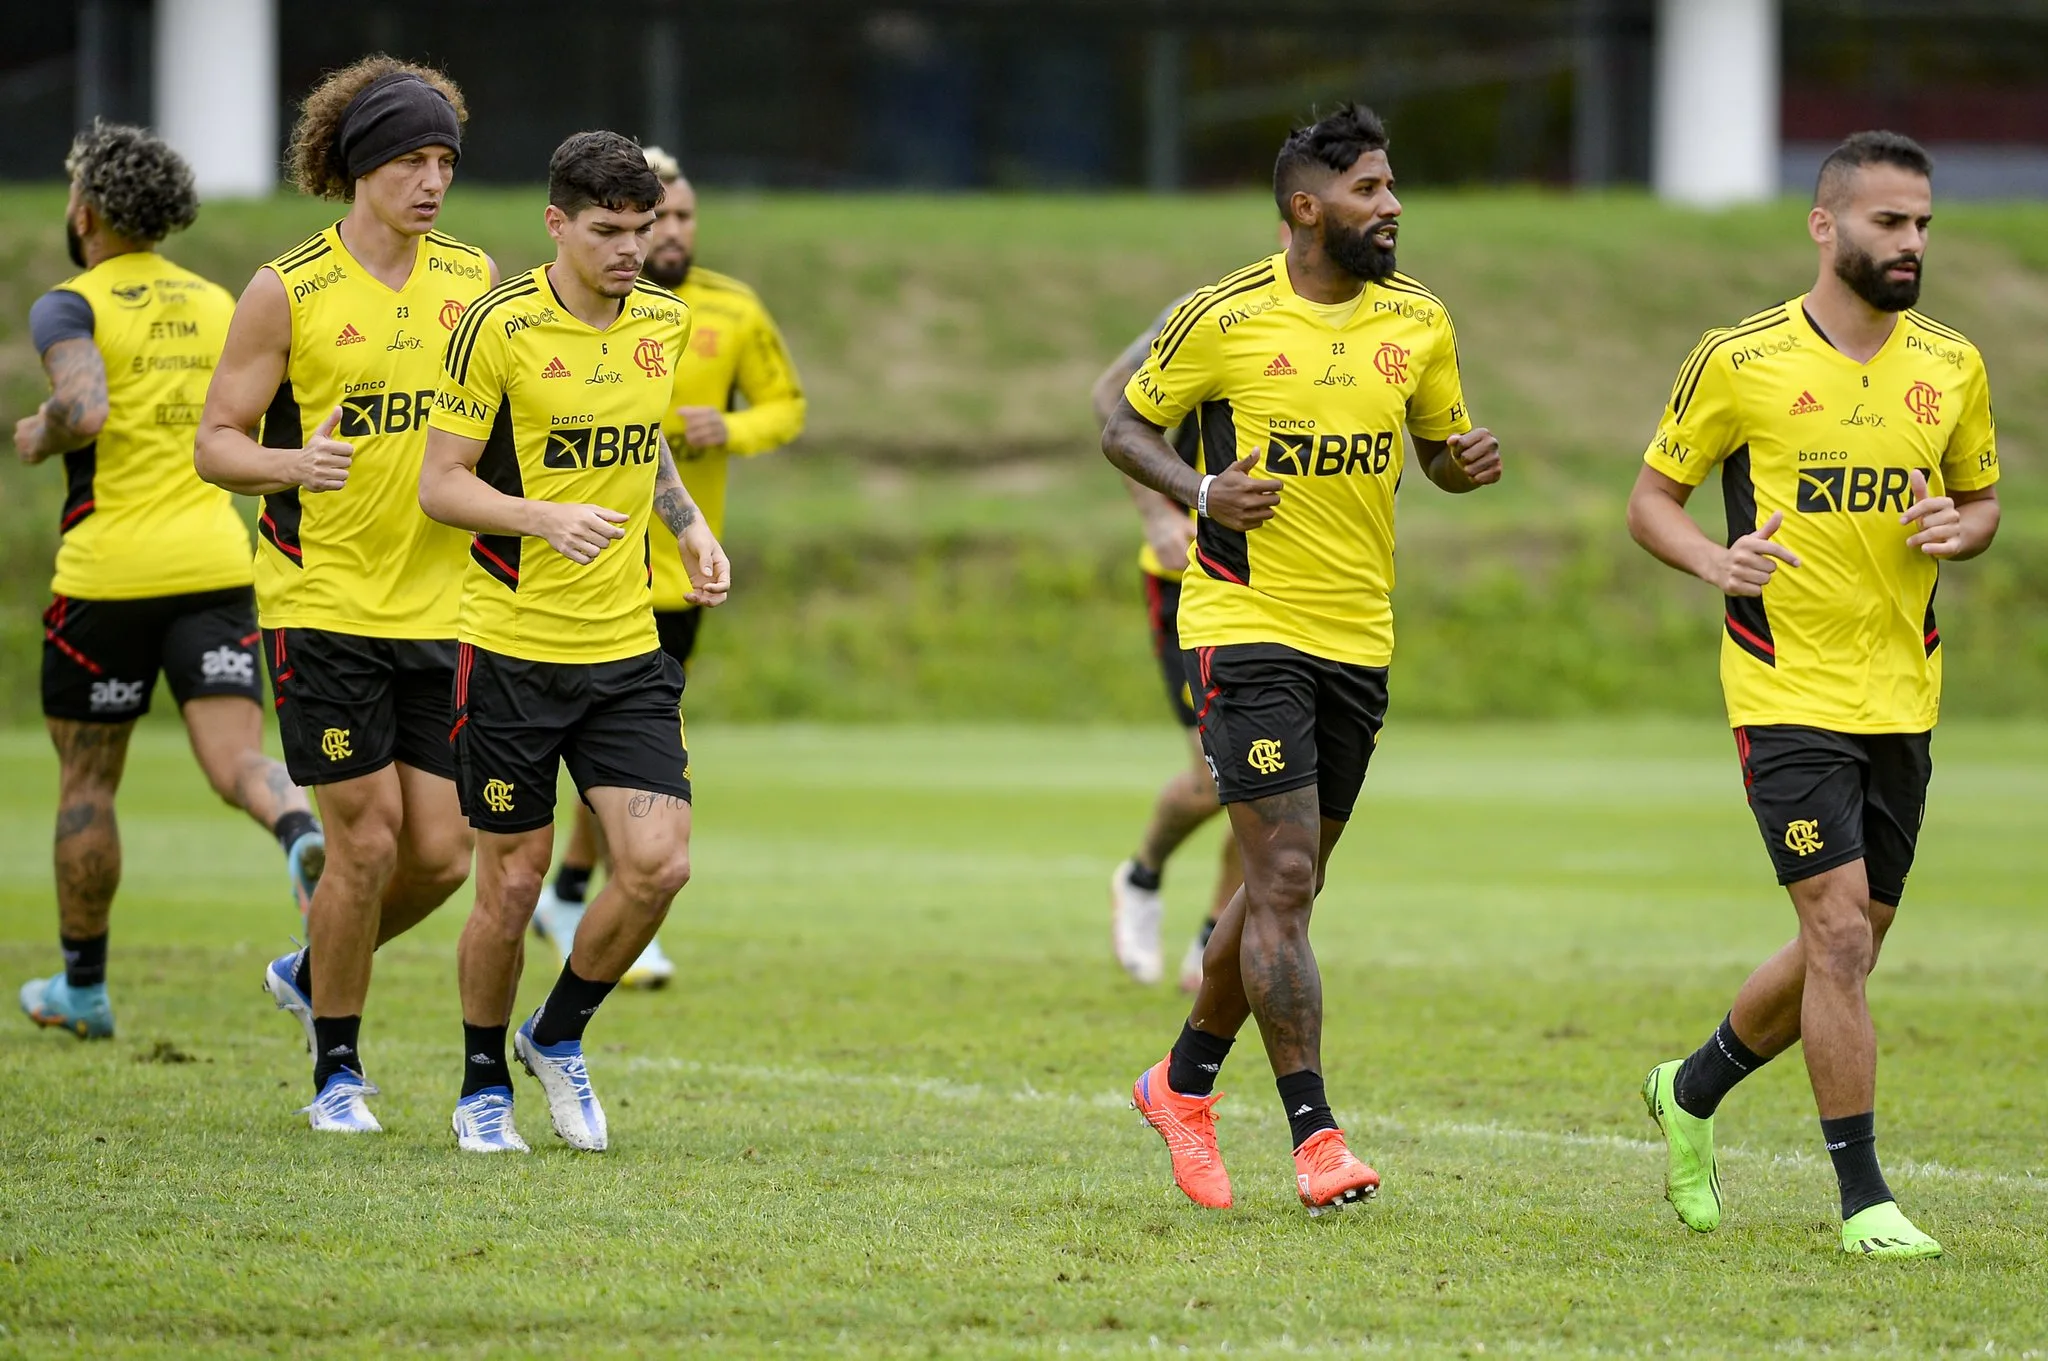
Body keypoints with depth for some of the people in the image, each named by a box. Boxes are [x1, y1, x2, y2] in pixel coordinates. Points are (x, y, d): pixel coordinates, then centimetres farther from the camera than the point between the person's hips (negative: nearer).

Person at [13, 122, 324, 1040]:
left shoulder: (71, 307, -6)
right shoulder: (217, 304, 13)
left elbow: (82, 410, -23)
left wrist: (38, 437, -4)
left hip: (108, 574, -4)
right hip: (215, 564, 4)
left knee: (87, 781, 12)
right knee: (236, 761, -5)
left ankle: (83, 987, 22)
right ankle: (300, 834, -40)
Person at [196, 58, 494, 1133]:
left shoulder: (473, 279, 7)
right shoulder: (288, 290, -6)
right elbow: (216, 441, -4)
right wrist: (293, 463, -24)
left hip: (439, 601, 4)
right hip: (320, 601, -4)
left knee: (441, 851, 1)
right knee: (367, 837, -6)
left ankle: (315, 973, 30)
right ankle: (338, 1066, 12)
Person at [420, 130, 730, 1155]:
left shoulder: (664, 323, 7)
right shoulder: (500, 327, -11)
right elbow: (439, 484, -9)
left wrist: (689, 529, 8)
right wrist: (547, 518, -25)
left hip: (626, 646, 4)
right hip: (511, 647, -4)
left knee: (658, 865, -8)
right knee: (513, 884, 1)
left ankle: (559, 1037, 17)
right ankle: (483, 1085, 23)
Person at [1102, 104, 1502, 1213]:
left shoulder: (1417, 321, 5)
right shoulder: (1224, 319, -8)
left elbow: (1438, 445, 17)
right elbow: (1126, 429, 2)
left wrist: (1467, 462, -7)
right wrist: (1200, 491, -17)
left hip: (1358, 639, 5)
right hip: (1246, 624, -5)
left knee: (1286, 886, 14)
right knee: (1284, 881, -12)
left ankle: (1185, 1082, 33)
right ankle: (1315, 1138, -10)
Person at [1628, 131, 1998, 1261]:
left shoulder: (1952, 365, 6)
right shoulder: (1737, 361, -6)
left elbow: (1984, 498, 18)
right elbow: (1651, 499, 2)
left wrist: (1960, 529, -6)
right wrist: (1716, 562, -18)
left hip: (1902, 697, 5)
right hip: (1788, 692, -5)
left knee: (1847, 950, 11)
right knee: (1840, 927, -14)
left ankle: (1691, 1091, 36)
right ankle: (1863, 1198, -7)